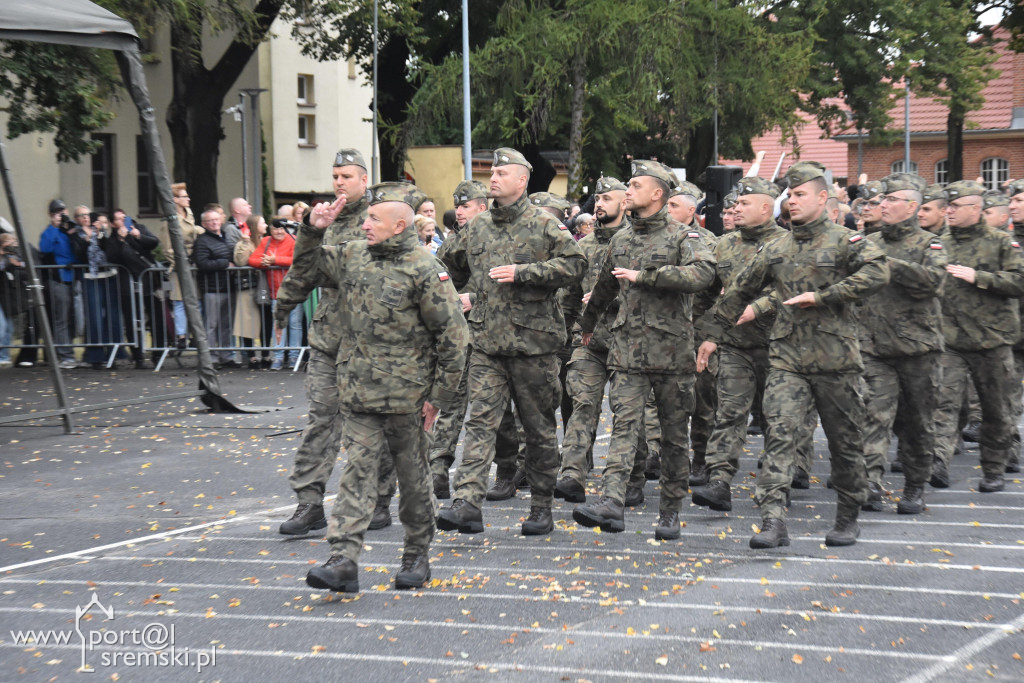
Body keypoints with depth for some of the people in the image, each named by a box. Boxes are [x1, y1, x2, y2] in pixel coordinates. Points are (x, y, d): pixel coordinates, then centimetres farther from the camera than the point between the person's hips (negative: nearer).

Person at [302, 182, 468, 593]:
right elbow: (311, 261, 27)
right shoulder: (353, 256, 7)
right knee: (357, 470, -2)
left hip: (406, 397, -5)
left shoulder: (424, 271, -12)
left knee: (412, 476, 8)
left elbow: (455, 337, -10)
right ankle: (344, 561, -6)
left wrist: (439, 396, -9)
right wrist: (314, 229, 7)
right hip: (360, 391, 5)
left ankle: (417, 557, 23)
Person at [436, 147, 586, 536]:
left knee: (539, 427, 6)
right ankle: (467, 503, -16)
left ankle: (542, 507, 18)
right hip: (487, 342, 4)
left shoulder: (544, 225, -2)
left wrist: (522, 272, -17)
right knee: (481, 420, -8)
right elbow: (453, 269, 31)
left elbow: (575, 263, -13)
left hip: (533, 341, -4)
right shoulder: (477, 228, 14)